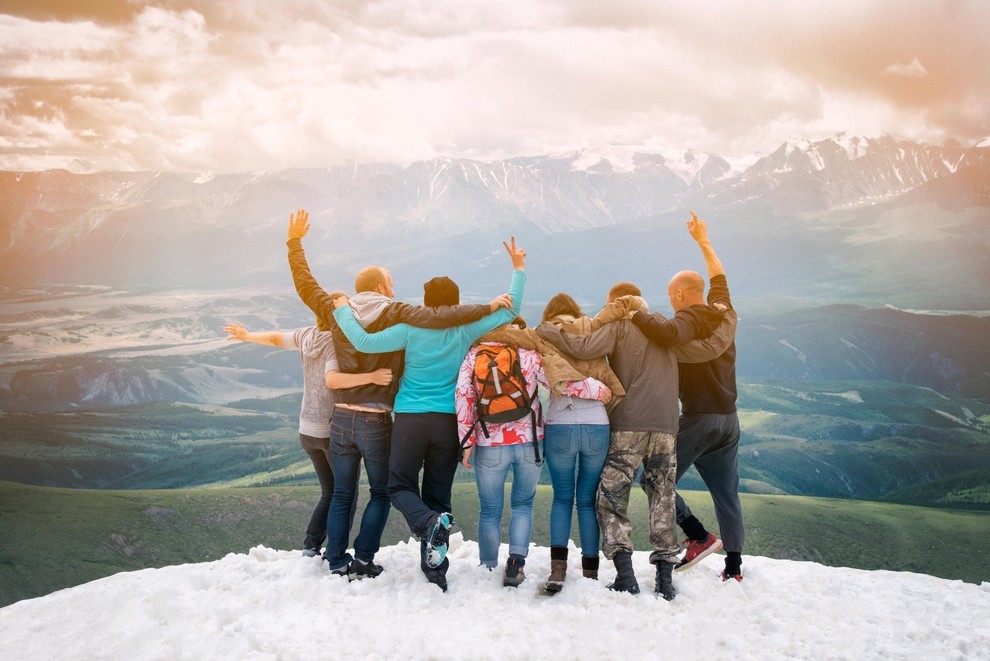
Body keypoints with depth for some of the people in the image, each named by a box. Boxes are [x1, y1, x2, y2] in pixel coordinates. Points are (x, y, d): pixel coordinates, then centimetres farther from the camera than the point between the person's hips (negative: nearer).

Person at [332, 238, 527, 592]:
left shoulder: (411, 329, -4)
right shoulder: (466, 330, 1)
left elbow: (365, 342, -9)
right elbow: (510, 309, 6)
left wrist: (343, 311, 6)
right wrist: (518, 270, 17)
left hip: (410, 418, -2)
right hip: (448, 421, 2)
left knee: (400, 486, 10)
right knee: (438, 494, 11)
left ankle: (429, 523, -23)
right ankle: (436, 573, 9)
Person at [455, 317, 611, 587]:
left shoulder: (473, 355, 1)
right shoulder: (528, 352, -3)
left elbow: (462, 395, -3)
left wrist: (467, 441, 0)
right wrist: (597, 389, -2)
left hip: (489, 444, 0)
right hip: (529, 442, 0)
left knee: (489, 511, 13)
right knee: (522, 503, 18)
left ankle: (488, 571, 17)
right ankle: (517, 560, 0)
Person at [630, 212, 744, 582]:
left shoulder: (688, 319, -12)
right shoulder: (724, 314, 10)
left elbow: (666, 334, -36)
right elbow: (719, 277, 29)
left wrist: (633, 312, -24)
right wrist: (703, 242, 39)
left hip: (697, 419, -8)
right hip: (729, 419, 8)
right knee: (726, 493, 12)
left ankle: (699, 537, 0)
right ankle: (734, 567, 15)